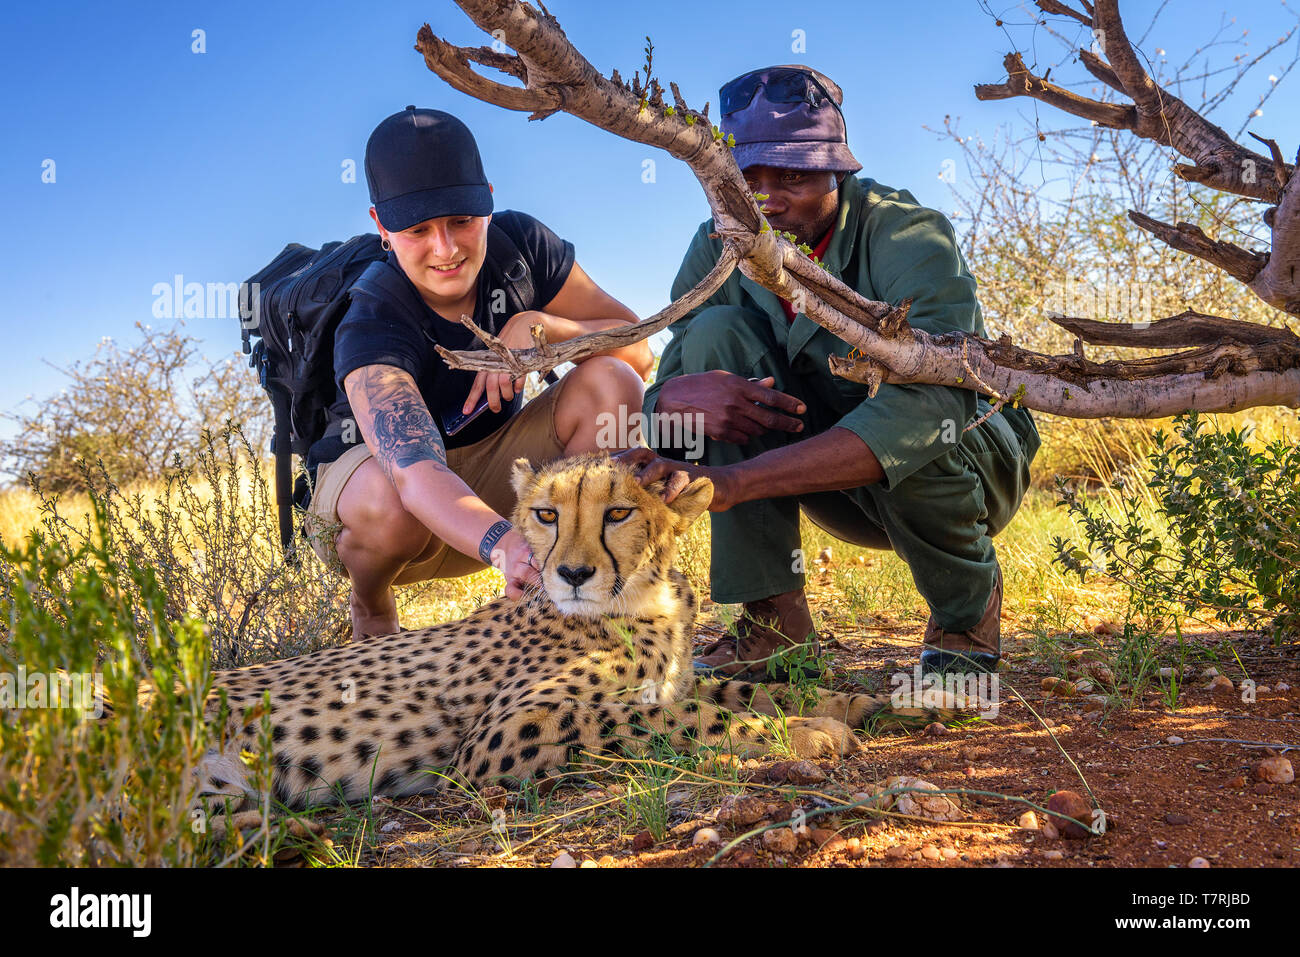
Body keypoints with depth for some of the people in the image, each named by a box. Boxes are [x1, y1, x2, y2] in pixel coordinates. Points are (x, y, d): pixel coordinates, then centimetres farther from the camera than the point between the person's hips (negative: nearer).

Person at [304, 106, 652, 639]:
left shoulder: (520, 245, -15)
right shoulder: (372, 329, -31)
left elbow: (638, 347, -12)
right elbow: (416, 476, -47)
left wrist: (537, 326, -30)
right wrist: (505, 546, -67)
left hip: (488, 478, 4)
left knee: (613, 382, -20)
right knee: (389, 503, -42)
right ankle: (370, 607, -3)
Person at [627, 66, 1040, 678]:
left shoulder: (907, 234, -27)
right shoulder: (720, 249, -11)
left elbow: (931, 401, -44)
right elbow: (660, 394, -11)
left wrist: (733, 481, -53)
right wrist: (679, 396, -39)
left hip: (974, 458, -4)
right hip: (832, 486, 4)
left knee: (910, 434, -40)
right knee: (718, 330, -20)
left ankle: (968, 604, -5)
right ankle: (774, 616, -17)